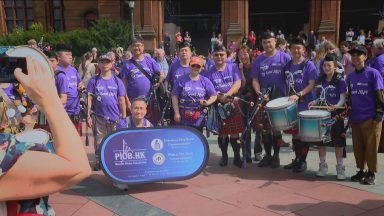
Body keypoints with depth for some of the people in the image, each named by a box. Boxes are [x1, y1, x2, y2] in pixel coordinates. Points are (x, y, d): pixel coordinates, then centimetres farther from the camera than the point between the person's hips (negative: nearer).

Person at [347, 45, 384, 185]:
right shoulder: (350, 77, 11)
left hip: (371, 118, -5)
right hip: (355, 118, 5)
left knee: (371, 146, 1)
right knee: (358, 147, 11)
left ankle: (371, 173, 13)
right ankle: (361, 170, 25)